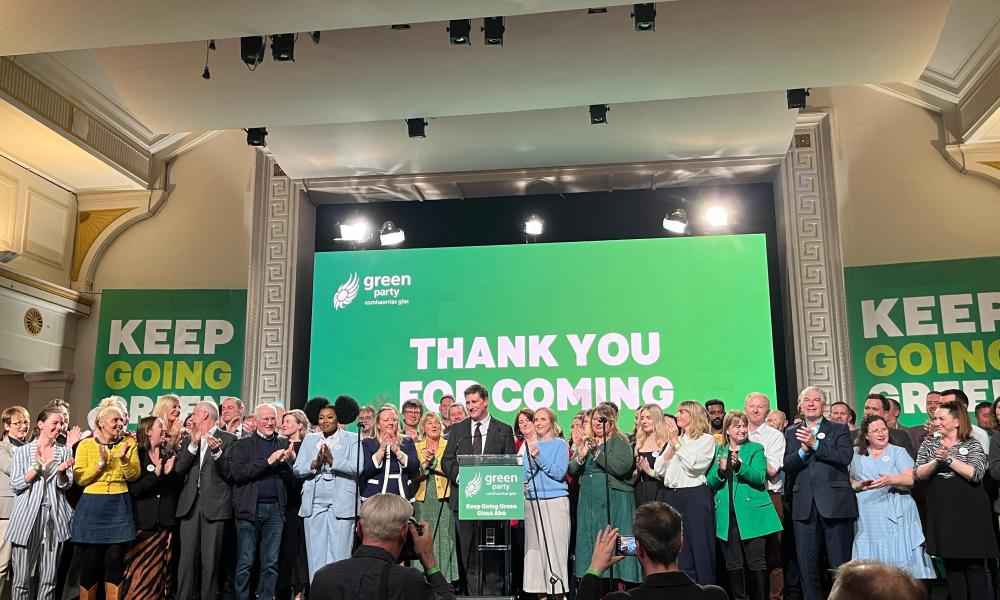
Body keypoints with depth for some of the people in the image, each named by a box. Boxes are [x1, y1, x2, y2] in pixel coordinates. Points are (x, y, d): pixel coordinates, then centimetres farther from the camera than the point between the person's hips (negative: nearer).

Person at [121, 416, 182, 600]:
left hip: (165, 522, 4)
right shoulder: (137, 455, -3)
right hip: (142, 522, -3)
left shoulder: (169, 454, 9)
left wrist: (169, 472, -12)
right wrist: (155, 474, -21)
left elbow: (178, 486, 5)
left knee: (159, 572, 9)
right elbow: (132, 489, -12)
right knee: (139, 574, -1)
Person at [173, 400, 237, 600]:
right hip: (190, 503, 4)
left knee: (210, 559, -2)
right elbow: (179, 469, 4)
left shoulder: (228, 439, 3)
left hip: (214, 504, -3)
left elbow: (228, 473, -4)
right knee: (187, 557, 0)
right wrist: (193, 444, -7)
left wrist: (217, 452, -20)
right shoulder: (188, 438, 16)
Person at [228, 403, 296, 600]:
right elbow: (237, 472, -13)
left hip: (275, 509, 3)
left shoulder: (283, 444, 12)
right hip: (250, 509, -3)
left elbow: (292, 477, 8)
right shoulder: (243, 444, 2)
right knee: (245, 563, 3)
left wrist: (289, 461, -13)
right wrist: (268, 461, -17)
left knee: (271, 563, 7)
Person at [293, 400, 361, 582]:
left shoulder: (352, 439, 3)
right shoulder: (309, 439, 14)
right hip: (314, 502, 3)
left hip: (341, 503, -3)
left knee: (339, 554, -3)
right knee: (315, 553, 6)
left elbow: (357, 467, -10)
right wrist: (314, 464, -12)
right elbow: (297, 469, 6)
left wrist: (333, 460, -20)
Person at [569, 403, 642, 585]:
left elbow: (622, 467, -18)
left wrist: (597, 452, -21)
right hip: (589, 500, 6)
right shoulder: (586, 442, 16)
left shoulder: (620, 442, -2)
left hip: (614, 500, -6)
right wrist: (580, 457, -9)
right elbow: (572, 471, 11)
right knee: (590, 541, 6)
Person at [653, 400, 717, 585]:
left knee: (699, 549, -1)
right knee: (677, 551, 8)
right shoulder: (674, 439, 17)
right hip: (672, 496, 6)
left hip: (696, 496, -5)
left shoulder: (706, 439, 1)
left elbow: (692, 465, -13)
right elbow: (660, 469, 10)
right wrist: (671, 446, 0)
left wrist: (676, 442, -9)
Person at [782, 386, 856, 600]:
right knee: (807, 565, 7)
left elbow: (845, 456, -10)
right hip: (804, 506, 2)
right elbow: (786, 465, 2)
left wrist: (815, 444, -15)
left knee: (841, 563, 3)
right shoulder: (791, 433, 14)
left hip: (835, 503, -2)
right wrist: (803, 450, -14)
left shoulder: (840, 429, 8)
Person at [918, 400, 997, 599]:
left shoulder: (972, 444, 0)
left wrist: (949, 459, -19)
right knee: (951, 563, 8)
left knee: (974, 563, 1)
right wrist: (936, 461, -19)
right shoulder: (929, 443, 8)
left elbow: (976, 474, -15)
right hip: (942, 511, 3)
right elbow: (919, 473, -3)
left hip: (969, 510, -3)